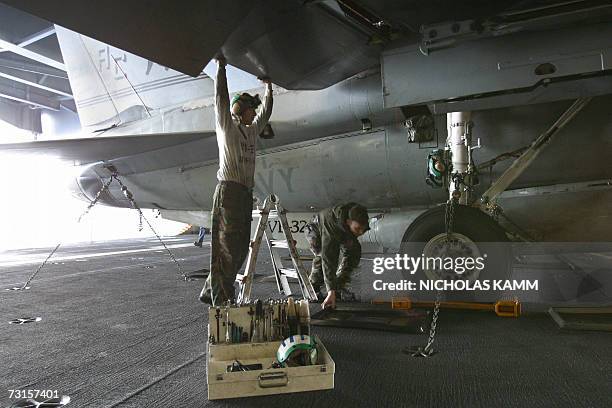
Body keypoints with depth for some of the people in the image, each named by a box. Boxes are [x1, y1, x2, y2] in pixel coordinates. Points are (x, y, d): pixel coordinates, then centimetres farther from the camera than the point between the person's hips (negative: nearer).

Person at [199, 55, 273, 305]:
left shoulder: (251, 131, 23)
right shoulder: (227, 127, 3)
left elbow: (266, 112, 34)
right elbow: (221, 98, -5)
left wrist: (268, 86, 37)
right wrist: (221, 66, -1)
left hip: (245, 193, 8)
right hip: (228, 190, -8)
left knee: (240, 248, 8)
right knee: (226, 248, -8)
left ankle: (209, 292, 19)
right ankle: (222, 302, -5)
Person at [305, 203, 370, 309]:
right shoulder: (331, 228, -48)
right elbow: (328, 258, -52)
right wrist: (331, 291, -56)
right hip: (316, 231, -5)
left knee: (355, 250, -15)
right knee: (323, 256, -32)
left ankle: (339, 285, 0)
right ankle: (313, 286, -8)